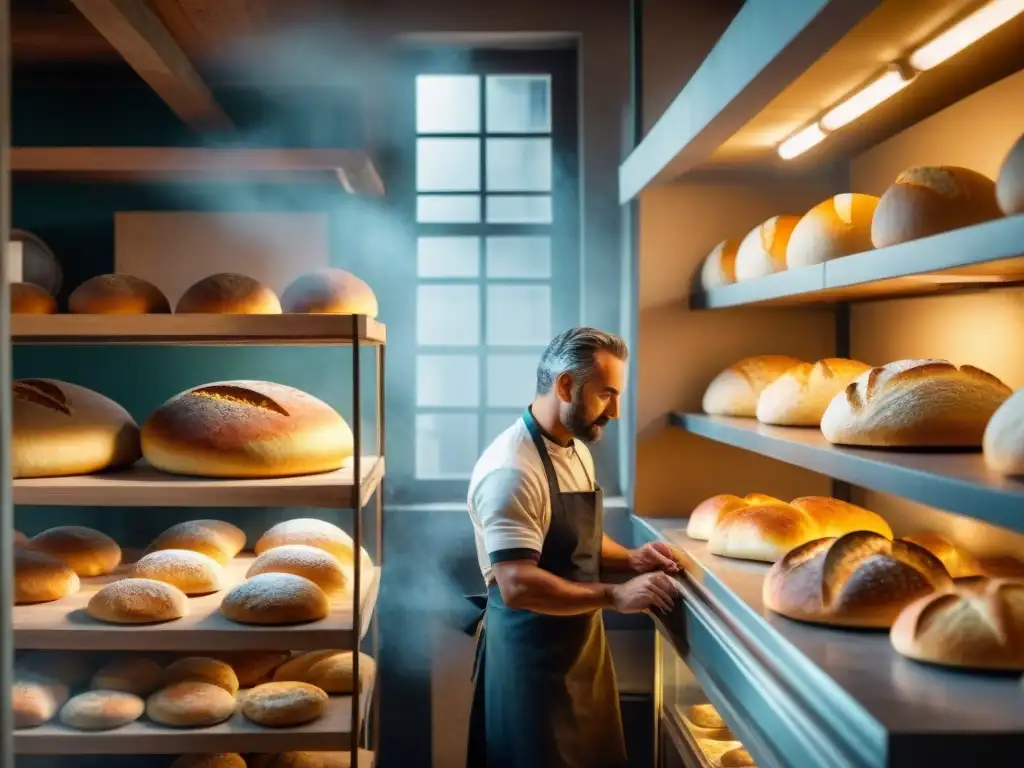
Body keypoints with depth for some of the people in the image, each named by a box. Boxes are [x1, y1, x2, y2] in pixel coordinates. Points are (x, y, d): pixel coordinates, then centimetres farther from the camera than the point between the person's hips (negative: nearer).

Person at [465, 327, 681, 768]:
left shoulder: (577, 450, 7)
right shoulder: (512, 470, -24)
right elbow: (518, 586, -29)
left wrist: (629, 560, 0)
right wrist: (613, 596, -26)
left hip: (582, 644, 9)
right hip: (532, 657, -9)